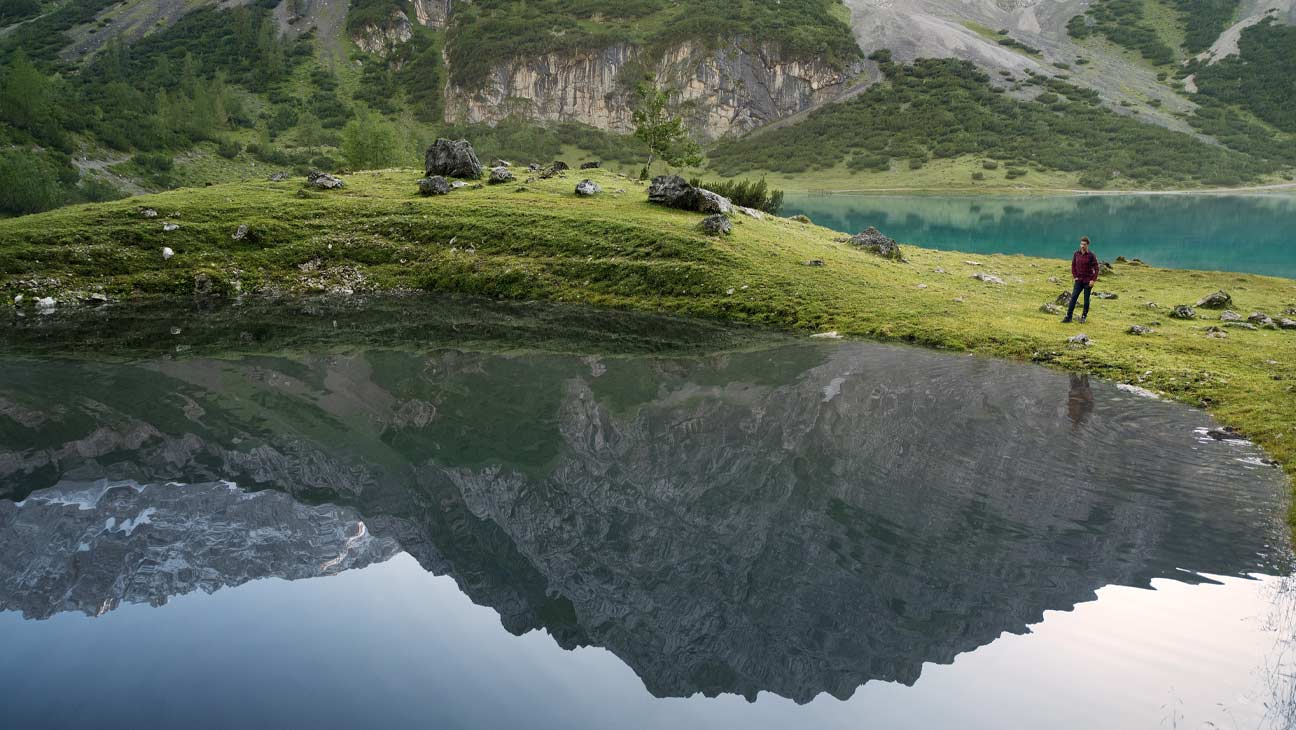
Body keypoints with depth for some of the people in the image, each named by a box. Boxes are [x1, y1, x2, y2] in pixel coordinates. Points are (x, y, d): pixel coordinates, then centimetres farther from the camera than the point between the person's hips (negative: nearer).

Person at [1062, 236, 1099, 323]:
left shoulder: (1091, 255, -9)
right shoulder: (1076, 254, 1)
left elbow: (1096, 268, -7)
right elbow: (1073, 265, 12)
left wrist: (1093, 280, -12)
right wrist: (1075, 276, 3)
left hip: (1088, 281, -3)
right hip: (1079, 280, 3)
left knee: (1086, 299, 5)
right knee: (1073, 297, -4)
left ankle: (1084, 316, 17)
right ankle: (1068, 316, -3)